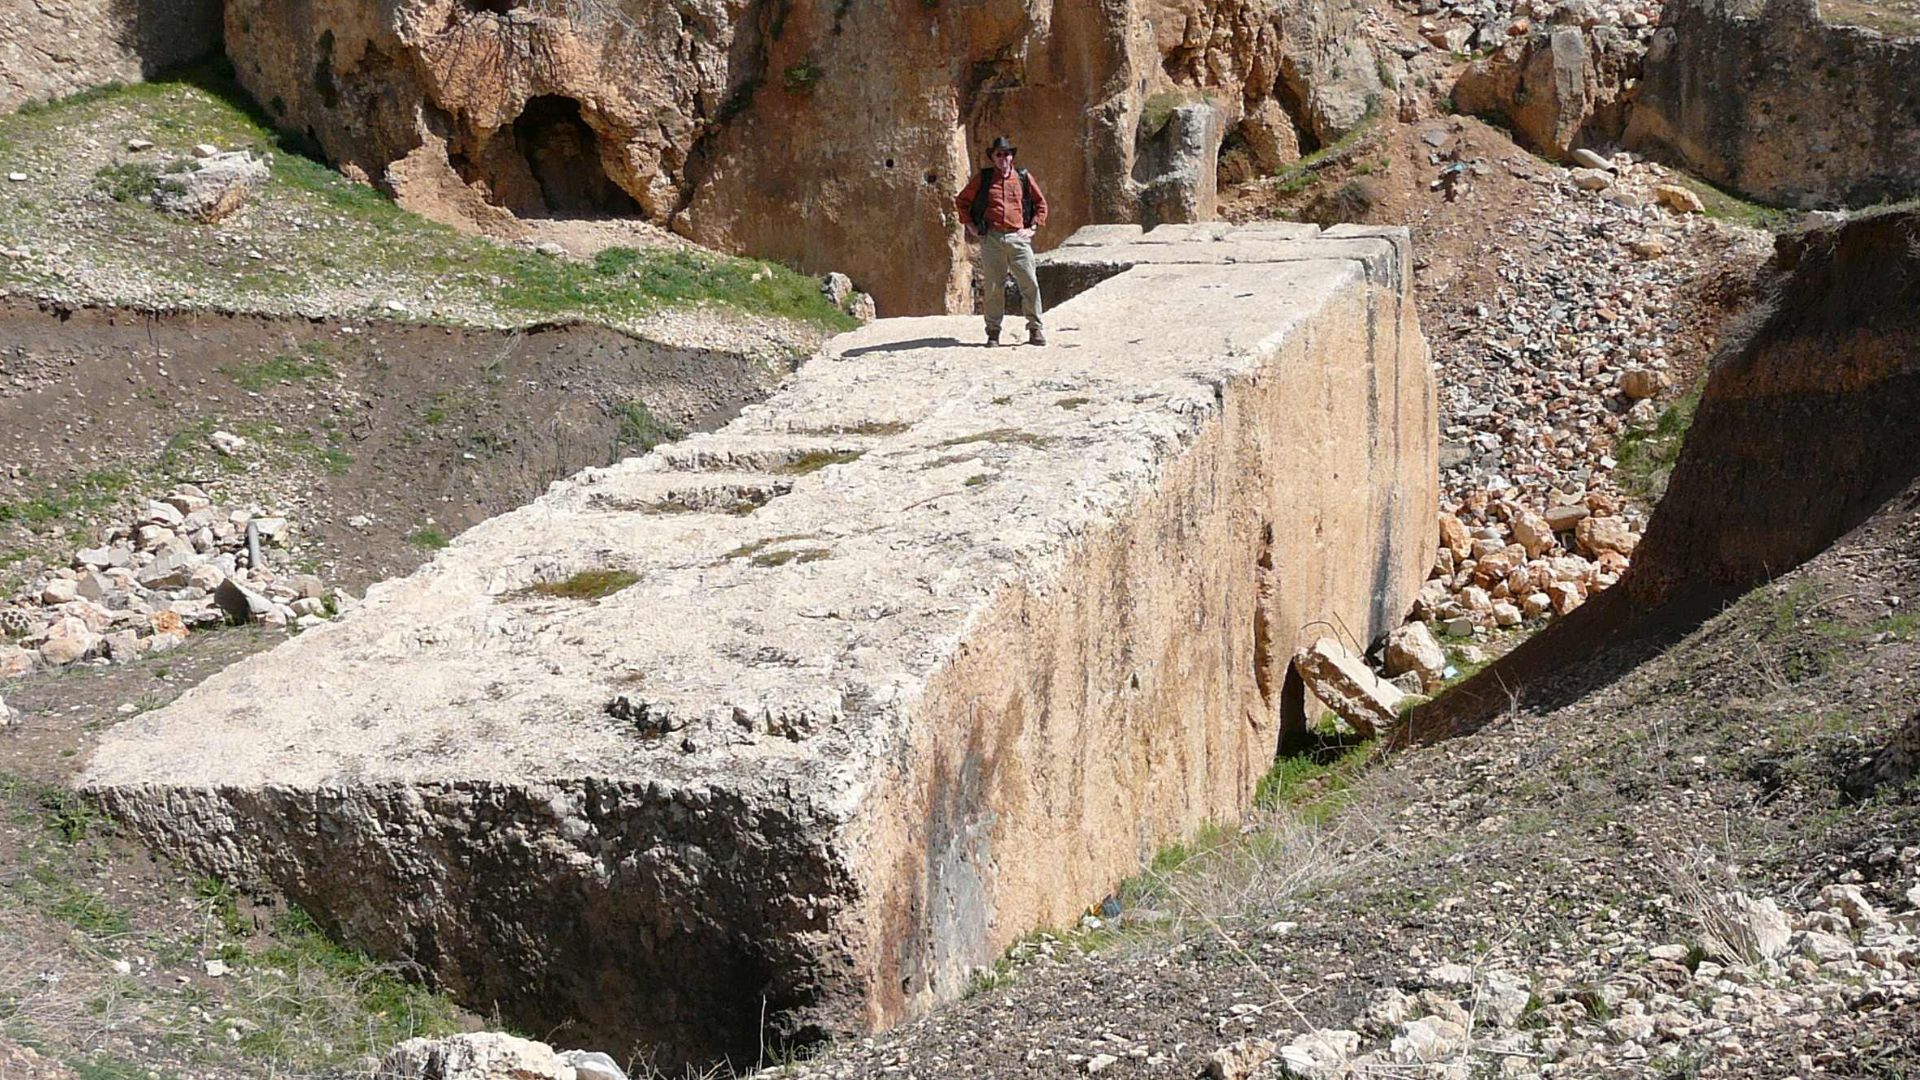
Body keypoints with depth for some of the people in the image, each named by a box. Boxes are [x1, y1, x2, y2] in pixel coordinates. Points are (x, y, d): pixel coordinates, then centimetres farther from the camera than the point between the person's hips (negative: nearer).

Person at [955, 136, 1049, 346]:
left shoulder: (1023, 178, 10)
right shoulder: (983, 178, 8)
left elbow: (1041, 203, 18)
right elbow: (962, 201, 16)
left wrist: (1033, 227, 7)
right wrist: (970, 226, 6)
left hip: (1018, 238, 0)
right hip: (991, 239, 0)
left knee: (1030, 284, -6)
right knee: (994, 287, 1)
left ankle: (1036, 329, 2)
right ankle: (993, 332, 8)